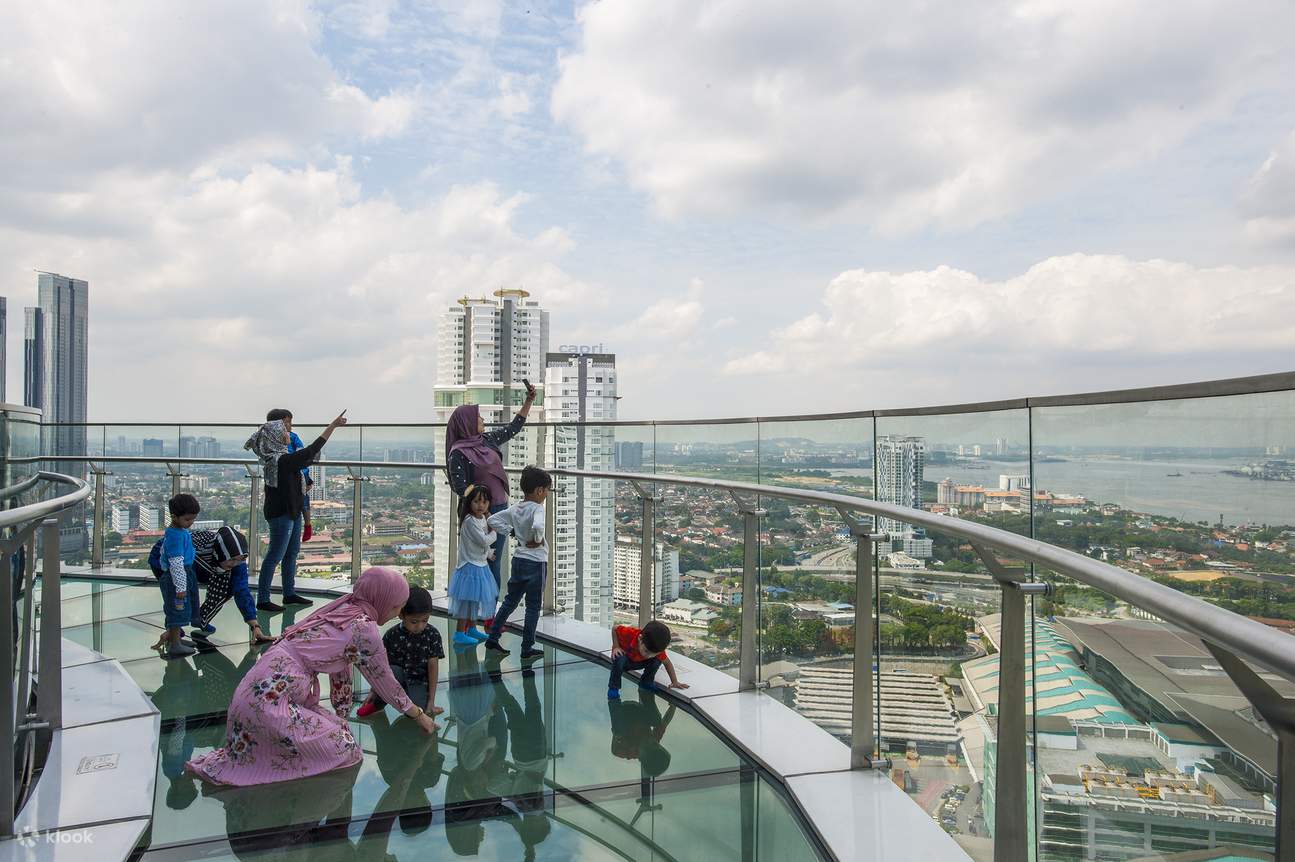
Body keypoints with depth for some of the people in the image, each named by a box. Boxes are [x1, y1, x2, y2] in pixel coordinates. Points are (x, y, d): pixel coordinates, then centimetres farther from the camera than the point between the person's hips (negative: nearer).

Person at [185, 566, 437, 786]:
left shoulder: (343, 610, 14)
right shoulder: (363, 628, -11)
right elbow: (385, 682, -1)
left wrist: (341, 720, 25)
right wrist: (419, 715, 13)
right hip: (270, 702, -9)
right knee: (343, 750, -4)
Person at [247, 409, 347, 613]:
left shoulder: (276, 457, 5)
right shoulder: (281, 460, -23)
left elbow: (305, 458, 23)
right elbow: (311, 451, -24)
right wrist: (333, 425, -22)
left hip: (292, 511, 10)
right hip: (281, 514, -10)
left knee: (292, 552, 17)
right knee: (275, 556, -1)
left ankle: (289, 593, 28)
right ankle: (263, 600, 8)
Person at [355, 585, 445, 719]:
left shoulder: (432, 635, -8)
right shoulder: (392, 635, -8)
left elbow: (433, 667, -6)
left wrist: (431, 701, -8)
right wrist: (374, 691, 8)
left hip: (419, 682, -1)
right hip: (396, 680, 1)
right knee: (393, 671, -35)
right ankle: (378, 703, -6)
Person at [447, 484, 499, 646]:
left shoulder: (482, 518, 7)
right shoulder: (469, 521, -22)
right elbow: (484, 541, -23)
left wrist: (489, 553, 14)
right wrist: (494, 532, -9)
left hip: (480, 565, 9)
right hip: (470, 567, -9)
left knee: (476, 599, 18)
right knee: (468, 600, -2)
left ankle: (472, 629, 32)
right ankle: (460, 633, 7)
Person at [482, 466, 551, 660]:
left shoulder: (514, 509, 4)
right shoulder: (537, 508, -17)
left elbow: (492, 520, 8)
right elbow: (537, 526, -38)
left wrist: (511, 531, 7)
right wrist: (538, 540, -19)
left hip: (518, 559, 7)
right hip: (535, 562, -7)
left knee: (510, 600, 18)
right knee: (533, 606, 3)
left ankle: (492, 638, 20)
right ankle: (527, 648, 8)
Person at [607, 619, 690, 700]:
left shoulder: (657, 649, -28)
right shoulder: (630, 633, -39)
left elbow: (667, 663, -13)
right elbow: (614, 628, -21)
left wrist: (675, 682, -15)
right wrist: (616, 647, -28)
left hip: (638, 663, 3)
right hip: (623, 658, -3)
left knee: (657, 661, -22)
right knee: (619, 659, -38)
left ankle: (646, 682, 4)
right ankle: (613, 687, -17)